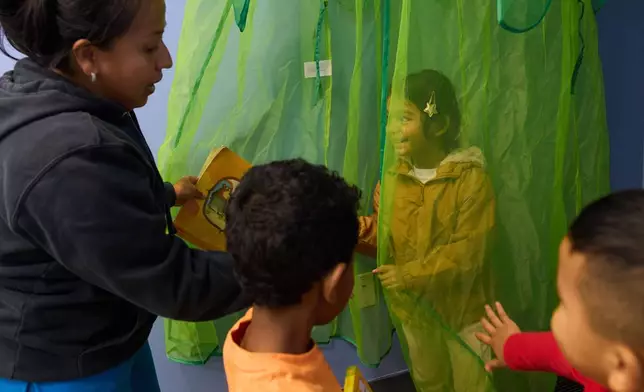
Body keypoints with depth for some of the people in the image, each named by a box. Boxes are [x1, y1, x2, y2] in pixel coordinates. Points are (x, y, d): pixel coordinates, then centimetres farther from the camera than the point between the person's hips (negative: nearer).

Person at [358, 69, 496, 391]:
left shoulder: (471, 178, -21)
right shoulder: (392, 178, -4)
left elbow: (467, 251, -24)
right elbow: (381, 235, 1)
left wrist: (410, 275, -29)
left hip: (462, 309, -5)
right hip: (413, 308, 5)